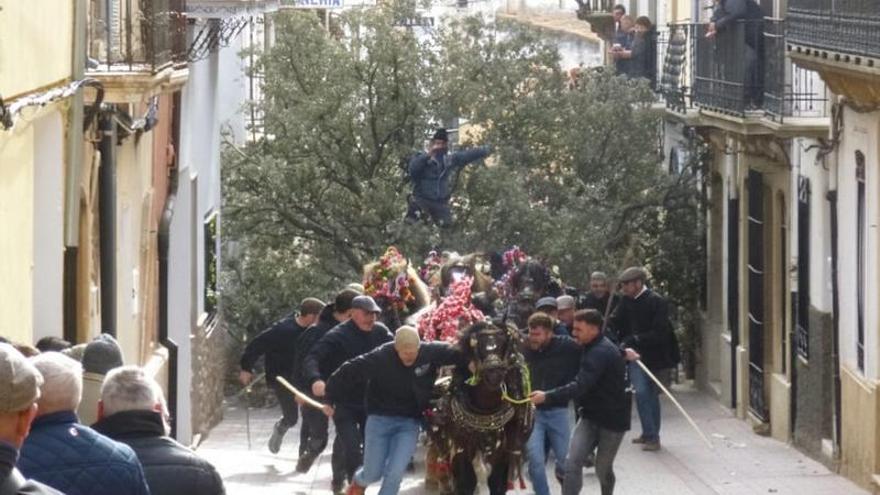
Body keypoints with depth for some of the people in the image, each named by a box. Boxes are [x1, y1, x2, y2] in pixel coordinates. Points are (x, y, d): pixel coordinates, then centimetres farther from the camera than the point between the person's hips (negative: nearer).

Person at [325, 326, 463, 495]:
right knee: (373, 474, 9)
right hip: (380, 419, -1)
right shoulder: (380, 357, -23)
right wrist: (330, 398, -12)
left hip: (409, 423, 1)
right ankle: (359, 481, 47)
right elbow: (349, 372, -17)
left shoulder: (430, 353, -17)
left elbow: (458, 354, -8)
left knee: (395, 473, -10)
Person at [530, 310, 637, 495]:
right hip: (591, 415, 8)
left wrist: (547, 396, -39)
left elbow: (580, 386, -35)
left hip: (612, 419, -8)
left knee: (603, 468, 7)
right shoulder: (593, 348, 6)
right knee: (572, 463, -10)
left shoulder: (600, 353, -25)